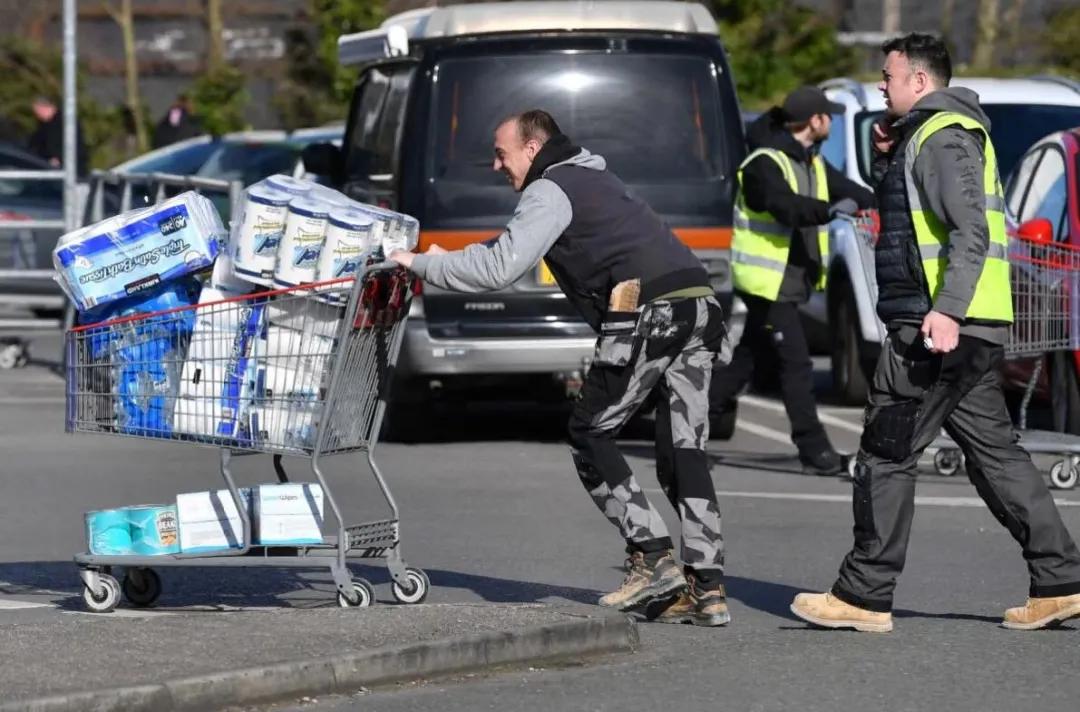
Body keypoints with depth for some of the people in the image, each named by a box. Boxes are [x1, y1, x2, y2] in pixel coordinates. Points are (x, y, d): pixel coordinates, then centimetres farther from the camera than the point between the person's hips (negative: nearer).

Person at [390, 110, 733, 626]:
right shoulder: (593, 178, 32)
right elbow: (513, 247, 39)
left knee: (591, 434, 5)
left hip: (646, 312, -8)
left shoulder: (551, 191, 2)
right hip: (699, 303, 8)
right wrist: (448, 259, 31)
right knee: (683, 448, 7)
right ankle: (707, 588, 0)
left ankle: (651, 556, -2)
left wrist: (422, 264, 2)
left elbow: (500, 269, -8)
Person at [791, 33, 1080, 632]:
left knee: (886, 454, -6)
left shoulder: (942, 137, -12)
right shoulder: (923, 137, 21)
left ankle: (865, 596, -3)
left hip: (940, 328, -11)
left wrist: (947, 309, -32)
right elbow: (901, 214, 31)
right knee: (994, 452, 11)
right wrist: (886, 159, 15)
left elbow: (971, 230, -22)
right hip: (970, 332, 11)